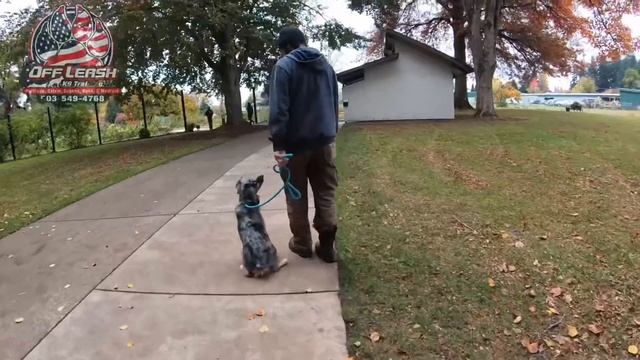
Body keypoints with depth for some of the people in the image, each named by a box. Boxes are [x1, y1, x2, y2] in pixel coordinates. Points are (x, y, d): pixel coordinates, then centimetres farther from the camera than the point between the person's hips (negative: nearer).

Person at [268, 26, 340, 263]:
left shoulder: (284, 65, -7)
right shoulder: (326, 65, 12)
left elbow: (278, 108, -15)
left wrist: (278, 144, -16)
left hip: (295, 142, -4)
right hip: (324, 140, 5)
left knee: (296, 196, 9)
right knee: (326, 194, 8)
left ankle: (302, 244, 19)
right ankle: (327, 246, 7)